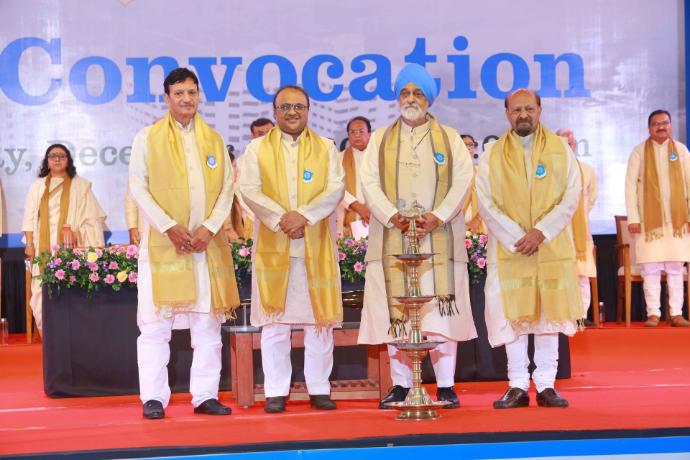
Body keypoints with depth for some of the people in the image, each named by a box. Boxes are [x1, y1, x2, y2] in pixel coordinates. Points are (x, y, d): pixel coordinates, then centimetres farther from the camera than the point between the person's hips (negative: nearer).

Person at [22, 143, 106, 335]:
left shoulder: (80, 186, 10)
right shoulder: (37, 187, 16)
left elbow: (90, 217, 6)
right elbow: (30, 217, 12)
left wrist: (93, 247, -3)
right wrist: (29, 244, 1)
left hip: (70, 247, -2)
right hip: (44, 247, 2)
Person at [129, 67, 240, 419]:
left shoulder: (214, 140, 14)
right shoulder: (147, 138, 5)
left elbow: (227, 188, 9)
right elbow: (138, 187, -1)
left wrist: (210, 227, -7)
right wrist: (169, 226, -12)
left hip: (207, 244, 3)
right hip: (162, 244, -3)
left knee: (208, 324, 3)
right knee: (155, 324, -3)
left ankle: (205, 395, 10)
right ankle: (153, 398, 3)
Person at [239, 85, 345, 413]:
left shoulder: (325, 148, 11)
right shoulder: (257, 148, 8)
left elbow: (335, 188, -1)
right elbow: (249, 189, -4)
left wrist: (304, 215, -16)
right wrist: (281, 219, -16)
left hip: (316, 245, 1)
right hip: (273, 246, -1)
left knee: (319, 319, 2)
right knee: (275, 320, 0)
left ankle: (319, 388, 10)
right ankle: (276, 392, 6)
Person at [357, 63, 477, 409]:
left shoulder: (450, 139, 12)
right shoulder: (380, 140, 14)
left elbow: (462, 181, 1)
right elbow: (369, 182, 2)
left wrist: (438, 217, -14)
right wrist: (392, 216, -14)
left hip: (438, 238, -1)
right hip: (392, 238, 1)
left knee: (440, 310, -6)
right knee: (395, 311, -1)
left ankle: (446, 386, -2)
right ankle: (400, 385, 4)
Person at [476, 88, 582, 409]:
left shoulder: (560, 149, 6)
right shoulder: (492, 154, 4)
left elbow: (571, 196, -1)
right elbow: (486, 203, -2)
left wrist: (541, 232, -13)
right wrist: (517, 237, -12)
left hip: (552, 247, 1)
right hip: (508, 248, 0)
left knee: (549, 311, 2)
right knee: (513, 314, -2)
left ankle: (546, 384, 8)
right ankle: (518, 385, 4)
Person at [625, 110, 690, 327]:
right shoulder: (639, 152, 2)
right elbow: (630, 185, -1)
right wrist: (633, 218, -8)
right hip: (649, 219, -1)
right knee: (651, 269, -2)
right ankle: (653, 313, 3)